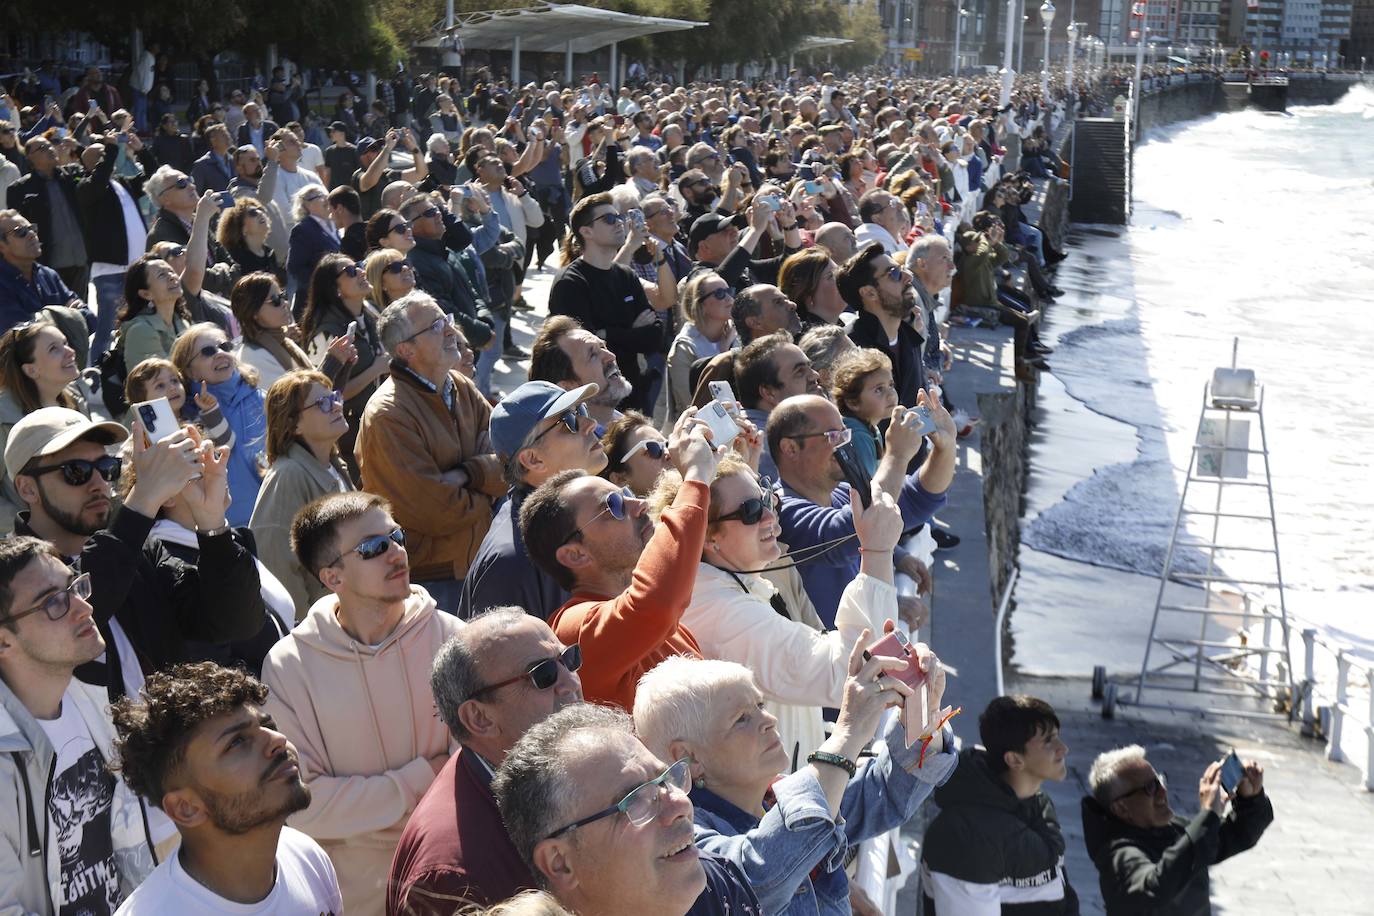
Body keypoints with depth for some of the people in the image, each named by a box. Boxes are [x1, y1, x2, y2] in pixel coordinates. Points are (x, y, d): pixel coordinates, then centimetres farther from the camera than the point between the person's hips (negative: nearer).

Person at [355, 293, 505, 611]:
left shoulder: (462, 388, 6)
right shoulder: (387, 415, -20)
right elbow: (435, 513, -22)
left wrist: (467, 474, -19)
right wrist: (485, 499, -6)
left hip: (475, 565, 7)